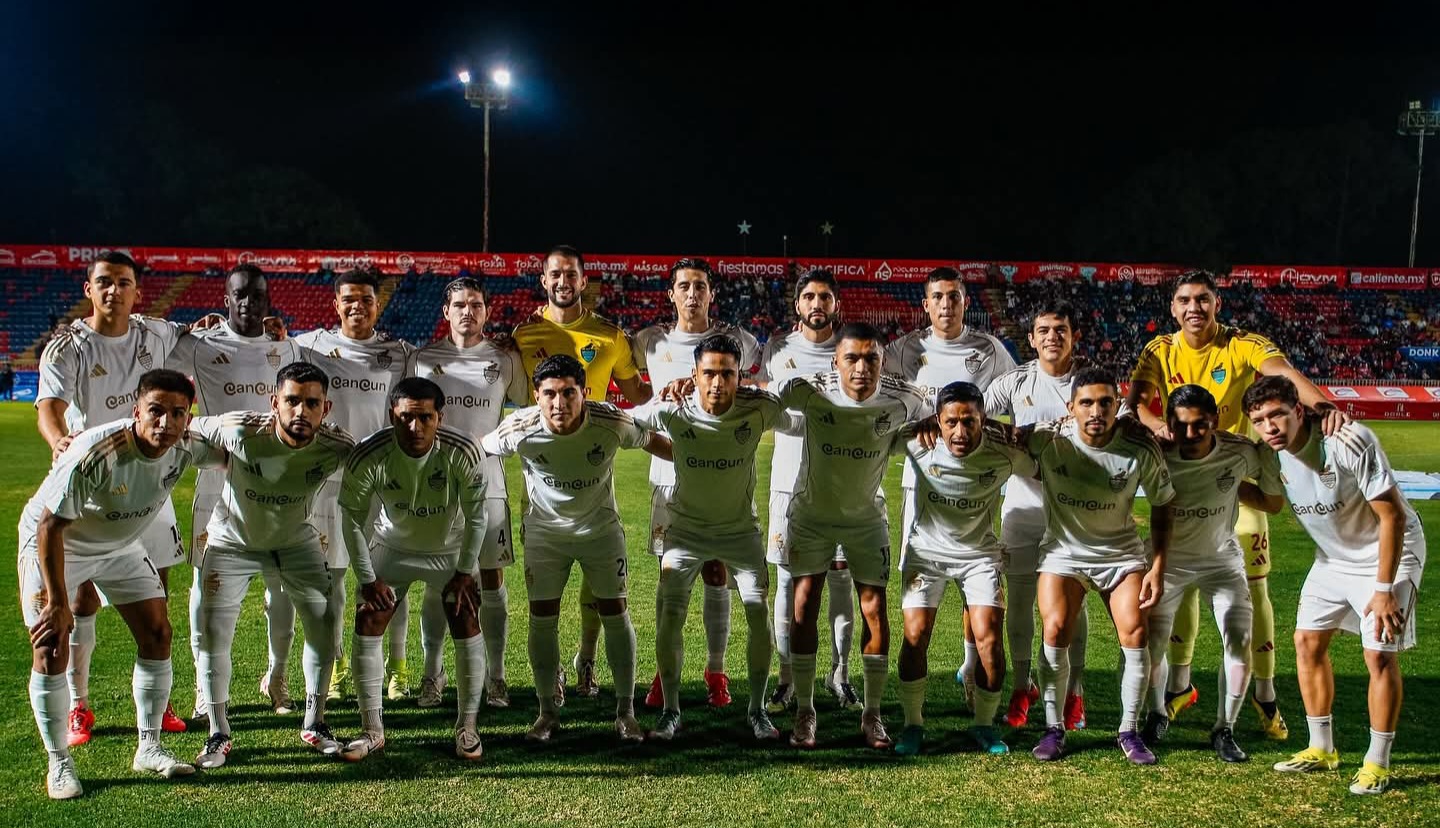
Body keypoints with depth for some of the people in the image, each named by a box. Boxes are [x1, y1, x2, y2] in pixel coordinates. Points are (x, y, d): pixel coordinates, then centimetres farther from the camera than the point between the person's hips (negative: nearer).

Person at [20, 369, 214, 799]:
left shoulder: (186, 446, -22)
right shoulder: (92, 453, -37)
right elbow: (51, 525, -29)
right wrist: (57, 602, -26)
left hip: (120, 545, 5)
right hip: (53, 542, -5)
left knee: (157, 634, 1)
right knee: (51, 647, -10)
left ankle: (149, 748, 14)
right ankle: (59, 763, 6)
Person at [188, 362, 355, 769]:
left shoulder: (335, 446, -29)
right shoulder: (240, 430, -33)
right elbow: (190, 428, -13)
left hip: (297, 541, 2)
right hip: (232, 541, -1)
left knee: (325, 623, -2)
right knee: (212, 633, -6)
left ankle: (314, 724, 18)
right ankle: (218, 735, 13)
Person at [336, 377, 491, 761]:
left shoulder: (462, 452, -30)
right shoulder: (368, 456, -29)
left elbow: (476, 516, -16)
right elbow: (353, 519, -14)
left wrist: (464, 573, -12)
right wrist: (368, 579, -10)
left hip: (451, 549, -1)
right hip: (393, 547, 1)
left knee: (467, 628, -7)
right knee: (367, 626, -4)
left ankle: (467, 727, 9)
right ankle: (372, 730, 11)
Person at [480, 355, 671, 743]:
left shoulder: (612, 422, -26)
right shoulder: (520, 428, -25)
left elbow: (651, 441, -5)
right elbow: (479, 449, -4)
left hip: (601, 528, 0)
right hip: (544, 532, 0)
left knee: (615, 613, 0)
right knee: (542, 618, -1)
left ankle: (625, 711, 13)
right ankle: (547, 711, 16)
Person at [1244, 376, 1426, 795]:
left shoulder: (1350, 439, -30)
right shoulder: (1273, 452, -13)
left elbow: (1392, 515, -25)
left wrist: (1384, 589, -24)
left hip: (1389, 552, -6)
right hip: (1333, 555, 6)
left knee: (1380, 654, -9)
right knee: (1308, 641, 4)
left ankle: (1377, 763, 7)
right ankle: (1322, 749, 19)